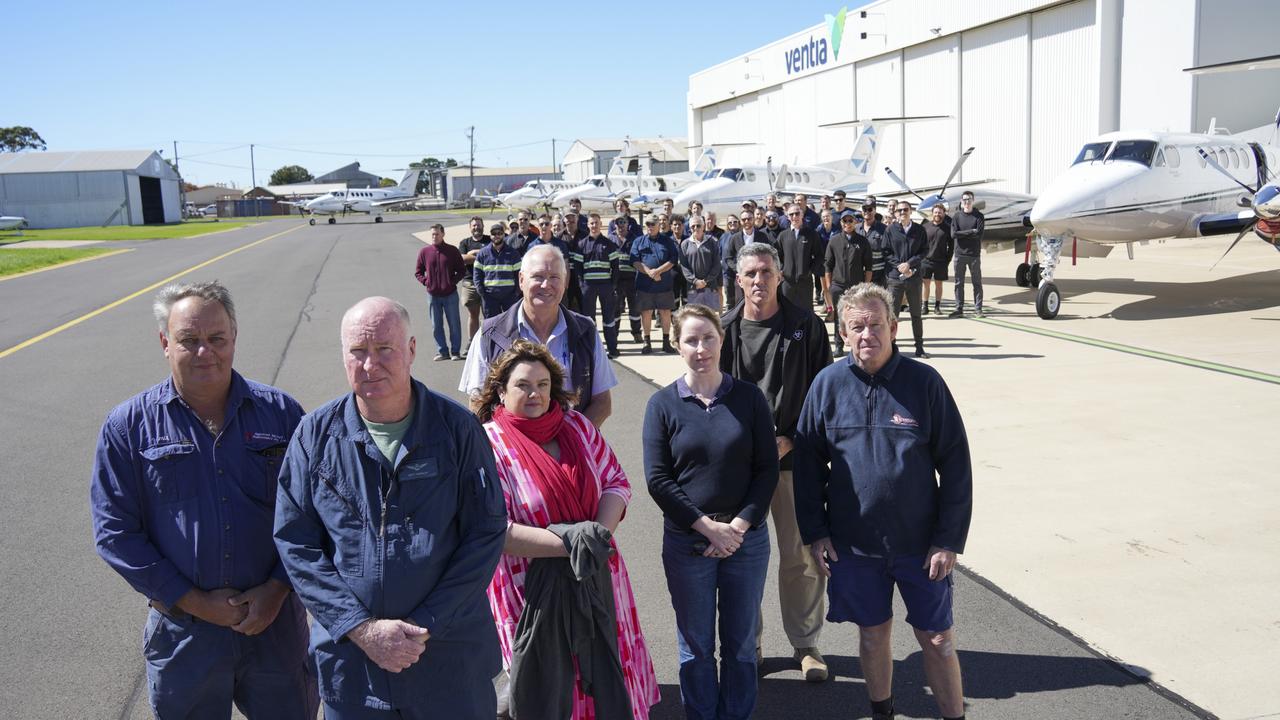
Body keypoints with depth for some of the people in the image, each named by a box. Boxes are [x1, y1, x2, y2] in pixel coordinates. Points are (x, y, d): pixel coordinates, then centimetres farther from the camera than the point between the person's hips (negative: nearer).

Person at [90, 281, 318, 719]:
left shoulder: (281, 413, -2)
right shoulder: (128, 427, -4)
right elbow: (115, 531, -5)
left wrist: (277, 588, -10)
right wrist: (195, 601, -10)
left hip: (276, 623, 1)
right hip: (181, 631, 0)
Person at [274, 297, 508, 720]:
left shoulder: (457, 428, -7)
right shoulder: (316, 434, -3)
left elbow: (487, 533, -7)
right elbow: (294, 542, -3)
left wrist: (425, 625, -13)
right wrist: (362, 628, -11)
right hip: (348, 656, 1)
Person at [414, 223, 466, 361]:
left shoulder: (452, 251, -1)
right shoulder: (424, 252, 2)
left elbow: (462, 270, 5)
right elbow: (418, 272, 11)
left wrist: (453, 281, -8)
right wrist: (425, 282, -5)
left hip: (450, 294, -2)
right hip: (433, 295, 2)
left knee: (454, 324, 3)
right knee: (436, 326, 6)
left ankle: (456, 352, 12)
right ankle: (442, 351, 15)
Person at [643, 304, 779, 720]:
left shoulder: (749, 398, -1)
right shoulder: (663, 404, -4)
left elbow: (767, 468, -1)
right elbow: (657, 479, -7)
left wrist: (739, 525, -11)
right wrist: (709, 527, -12)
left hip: (747, 539, 1)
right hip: (685, 541, -1)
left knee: (741, 642, 12)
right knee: (696, 645, 10)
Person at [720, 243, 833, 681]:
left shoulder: (807, 327, 0)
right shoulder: (725, 331, 1)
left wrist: (791, 440, -8)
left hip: (794, 458, 0)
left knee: (802, 556, 7)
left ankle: (805, 644, 24)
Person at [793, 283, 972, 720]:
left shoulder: (924, 382, -9)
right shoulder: (828, 384, -4)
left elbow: (956, 465, -6)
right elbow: (808, 461, 3)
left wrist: (949, 540, -8)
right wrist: (814, 531, 0)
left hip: (919, 544, -1)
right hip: (853, 544, 2)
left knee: (937, 639, 9)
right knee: (873, 634, 16)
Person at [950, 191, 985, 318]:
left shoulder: (978, 216, 2)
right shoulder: (956, 216, 5)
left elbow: (979, 234, -11)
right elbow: (953, 234, -7)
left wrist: (961, 234, -9)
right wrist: (971, 232, -9)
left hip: (974, 254, -1)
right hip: (960, 254, 1)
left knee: (977, 282, 3)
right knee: (959, 283, 4)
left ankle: (978, 308, 8)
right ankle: (959, 308, 10)